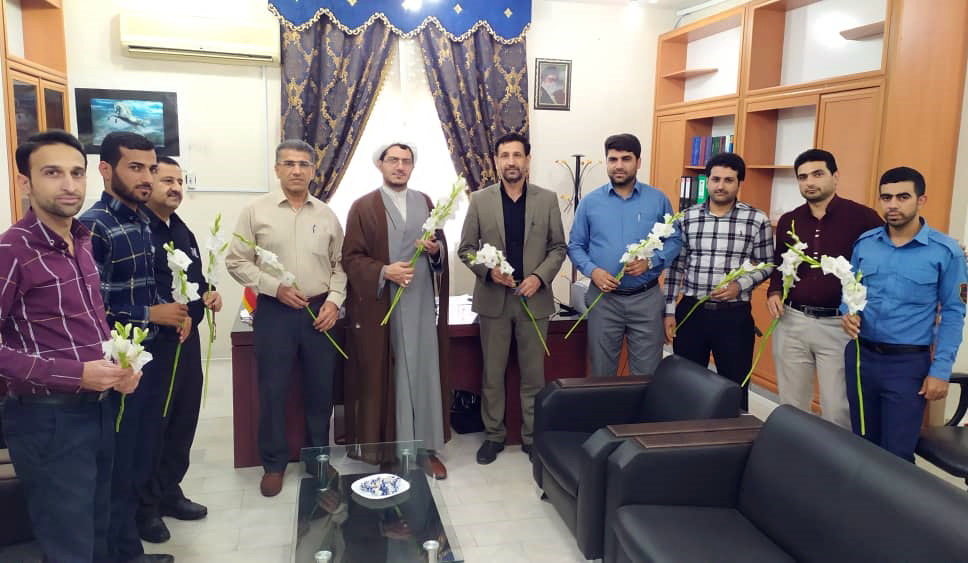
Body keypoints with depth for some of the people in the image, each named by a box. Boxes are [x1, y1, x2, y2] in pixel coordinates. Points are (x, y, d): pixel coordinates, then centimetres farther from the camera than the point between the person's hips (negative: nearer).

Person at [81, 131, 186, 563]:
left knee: (140, 461, 18)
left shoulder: (143, 222, 9)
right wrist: (153, 315, -15)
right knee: (116, 467, 6)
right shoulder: (94, 227, -17)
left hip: (150, 358, 8)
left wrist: (175, 312, 2)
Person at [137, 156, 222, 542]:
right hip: (153, 344, -8)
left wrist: (210, 294, 3)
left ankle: (169, 493, 32)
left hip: (187, 339, 8)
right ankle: (145, 506, 21)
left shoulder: (182, 231, 13)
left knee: (184, 420, 16)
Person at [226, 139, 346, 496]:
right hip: (274, 312, -2)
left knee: (320, 389, 11)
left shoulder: (327, 215, 5)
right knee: (272, 390, 5)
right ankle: (274, 463, 23)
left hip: (320, 312, 2)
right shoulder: (255, 212, -2)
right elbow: (237, 262, -2)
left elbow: (340, 264, 10)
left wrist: (334, 300, -4)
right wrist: (276, 287, -12)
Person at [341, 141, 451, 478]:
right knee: (380, 378, 2)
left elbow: (442, 247, 15)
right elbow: (351, 257, -5)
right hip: (380, 305, -3)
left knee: (423, 373, 6)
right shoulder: (363, 207, 0)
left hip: (421, 304, 3)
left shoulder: (425, 203, 12)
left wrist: (435, 249, -8)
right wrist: (384, 271, -20)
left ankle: (427, 448, 17)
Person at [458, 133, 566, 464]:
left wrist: (540, 277, -11)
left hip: (534, 298, 0)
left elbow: (558, 247, 4)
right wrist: (488, 270, -13)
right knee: (492, 373, 9)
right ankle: (493, 434, 23)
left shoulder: (547, 199, 2)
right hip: (493, 298, 0)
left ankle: (532, 435, 23)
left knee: (533, 374, 8)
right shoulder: (480, 200, 1)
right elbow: (466, 248, 4)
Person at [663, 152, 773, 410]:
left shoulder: (757, 220, -2)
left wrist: (740, 285, -14)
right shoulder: (687, 218, 3)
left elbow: (767, 264, 4)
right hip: (690, 311, 2)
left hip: (734, 315, -2)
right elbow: (675, 266, 6)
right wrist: (669, 311, 3)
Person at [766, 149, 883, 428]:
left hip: (839, 325, -4)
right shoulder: (788, 221, 8)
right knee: (791, 406, 14)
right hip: (791, 321, 4)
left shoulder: (863, 217, -6)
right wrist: (774, 292, 3)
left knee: (837, 409, 2)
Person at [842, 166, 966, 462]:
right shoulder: (864, 243, 3)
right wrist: (847, 313, -9)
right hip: (860, 356, 4)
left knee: (897, 454, 3)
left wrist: (941, 370, -9)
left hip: (908, 363, -3)